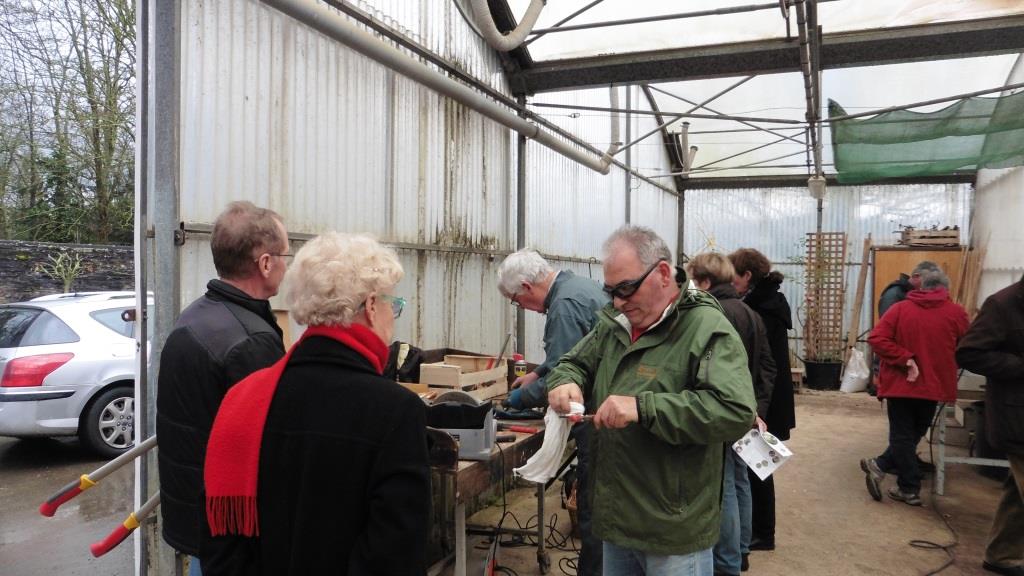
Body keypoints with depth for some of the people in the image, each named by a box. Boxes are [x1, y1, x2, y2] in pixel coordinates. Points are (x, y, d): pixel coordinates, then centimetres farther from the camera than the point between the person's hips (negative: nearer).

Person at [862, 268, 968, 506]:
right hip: (934, 384, 1)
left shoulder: (900, 308, -3)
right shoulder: (957, 313, -2)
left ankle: (910, 489, 11)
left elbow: (876, 338, -15)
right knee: (914, 433, 16)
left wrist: (906, 359, -13)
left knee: (902, 435, 7)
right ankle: (880, 466, 11)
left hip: (900, 383, 0)